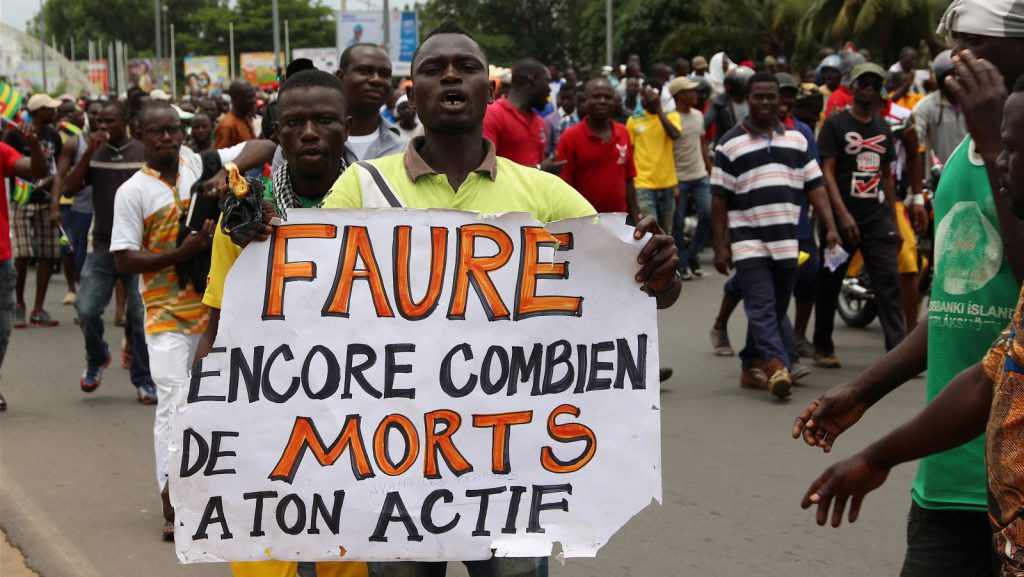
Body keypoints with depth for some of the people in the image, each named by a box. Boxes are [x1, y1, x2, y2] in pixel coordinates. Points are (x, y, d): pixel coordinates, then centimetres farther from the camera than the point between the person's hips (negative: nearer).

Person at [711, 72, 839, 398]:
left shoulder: (797, 140, 13)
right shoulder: (730, 144, 1)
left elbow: (815, 186, 11)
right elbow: (719, 198, 0)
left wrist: (830, 227, -1)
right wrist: (720, 246, -4)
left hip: (786, 242, 4)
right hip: (748, 242, -4)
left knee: (776, 310, 9)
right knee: (762, 307, -14)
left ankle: (752, 368, 20)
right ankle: (777, 366, -24)